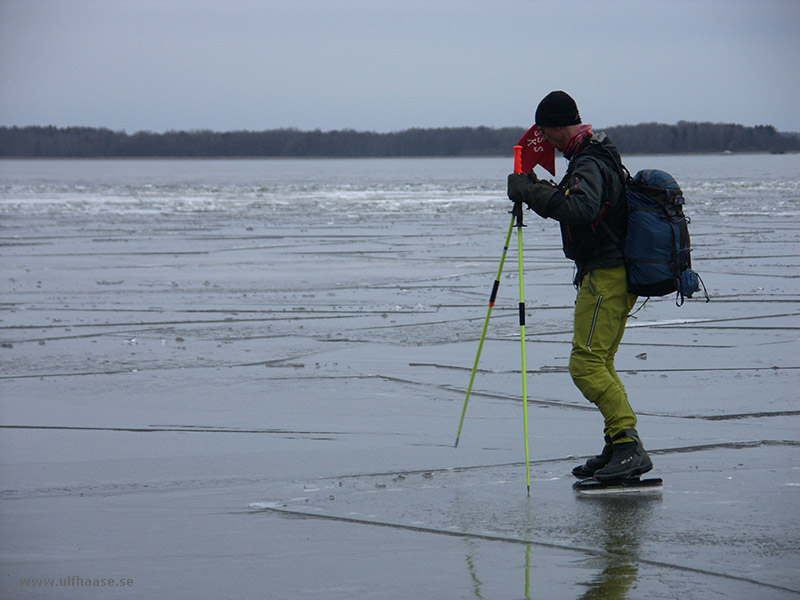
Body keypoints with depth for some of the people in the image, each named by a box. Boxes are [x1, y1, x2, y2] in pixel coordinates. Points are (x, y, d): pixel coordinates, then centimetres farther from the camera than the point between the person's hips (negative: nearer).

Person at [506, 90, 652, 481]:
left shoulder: (589, 163, -17)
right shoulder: (601, 155, 17)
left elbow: (582, 209, -36)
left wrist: (533, 193, -28)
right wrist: (539, 192, 13)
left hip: (604, 277, -11)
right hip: (617, 274, 11)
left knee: (586, 365, -13)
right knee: (599, 365, 14)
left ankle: (629, 445, -19)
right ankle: (619, 449, 15)